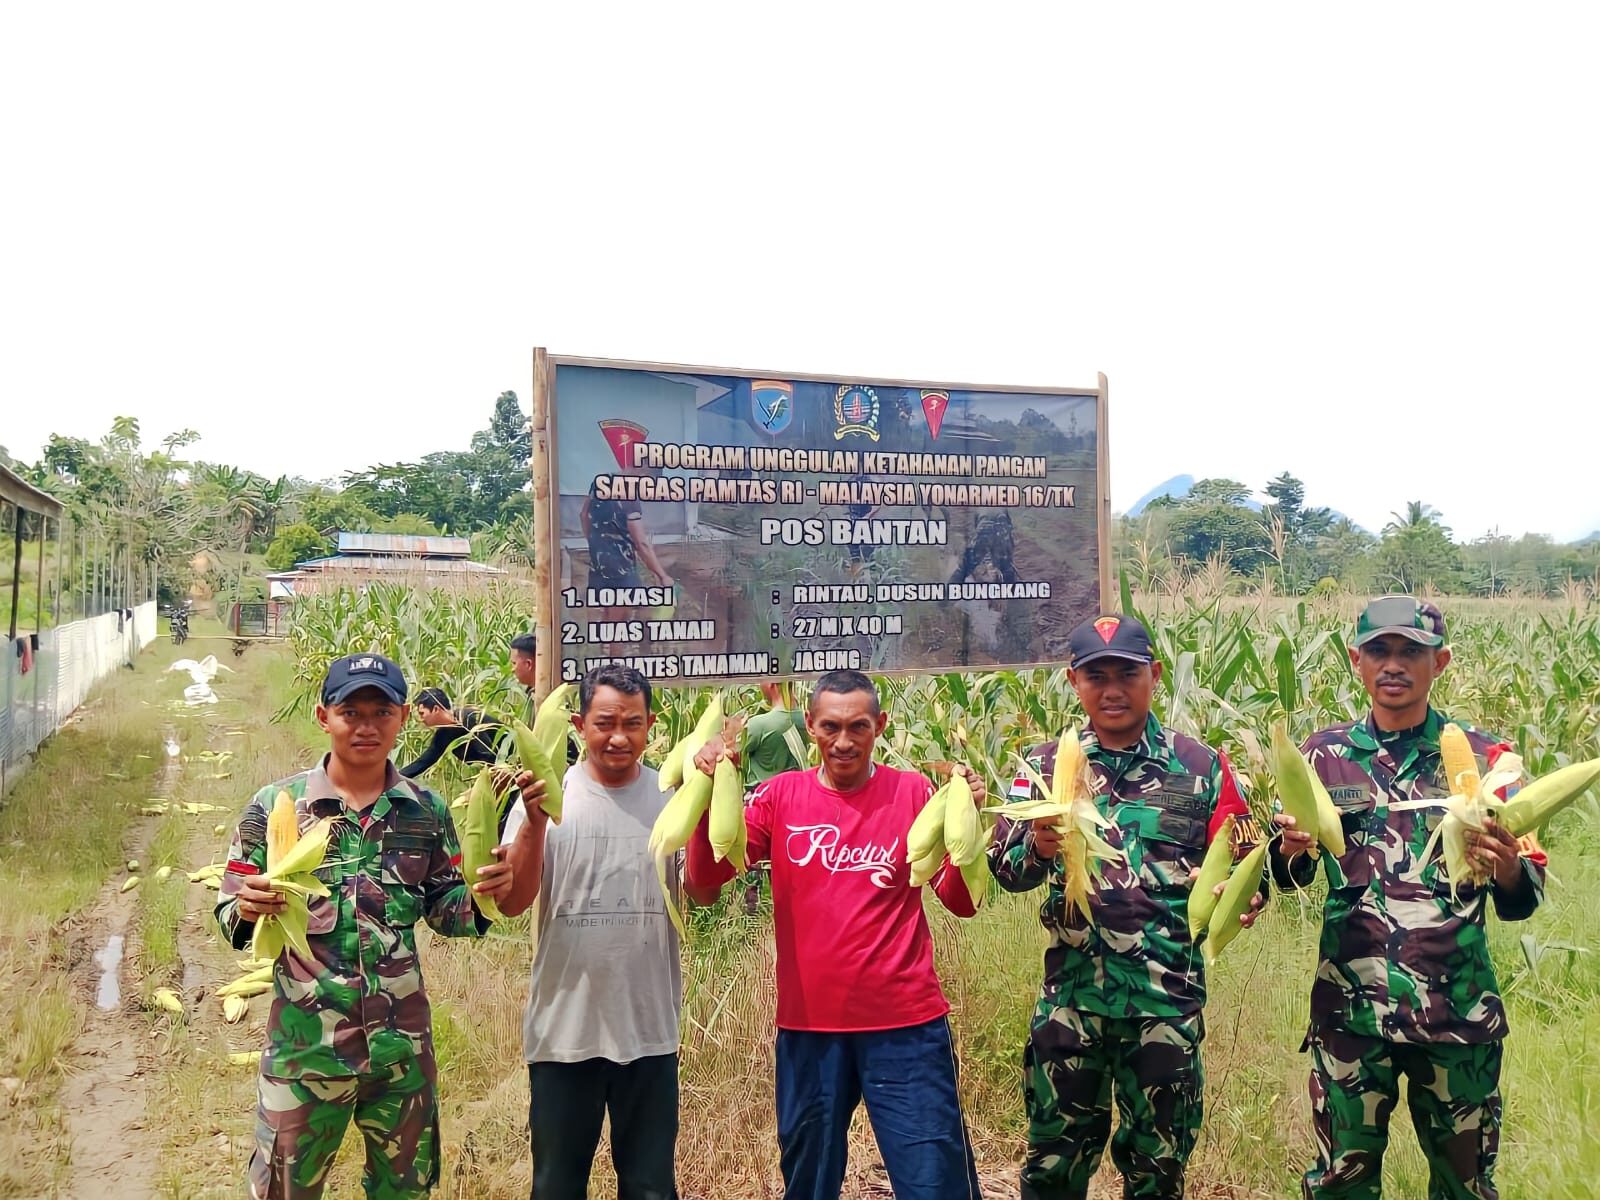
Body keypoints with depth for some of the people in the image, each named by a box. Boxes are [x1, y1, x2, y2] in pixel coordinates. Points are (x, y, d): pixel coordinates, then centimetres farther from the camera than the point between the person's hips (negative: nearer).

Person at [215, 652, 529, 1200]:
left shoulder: (427, 810, 0)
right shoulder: (275, 805, -5)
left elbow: (444, 911, 7)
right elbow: (229, 914, -1)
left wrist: (483, 891, -13)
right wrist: (248, 911, -24)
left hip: (404, 1046, 2)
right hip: (305, 1048, -2)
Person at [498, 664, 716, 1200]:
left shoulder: (671, 797, -2)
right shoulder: (549, 796, -5)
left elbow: (703, 892, -8)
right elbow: (512, 903, -10)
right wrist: (535, 821, -24)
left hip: (649, 1031, 1)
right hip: (563, 1030, 0)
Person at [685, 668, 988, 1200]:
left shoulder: (912, 792, -2)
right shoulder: (781, 795, 1)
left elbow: (960, 901, -3)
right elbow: (704, 879, -6)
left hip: (905, 1025, -2)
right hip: (808, 1027, 2)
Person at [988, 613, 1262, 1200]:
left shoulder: (1201, 766, 0)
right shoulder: (1045, 765, 2)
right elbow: (1004, 867, -1)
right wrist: (1037, 848, -24)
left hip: (1167, 997, 0)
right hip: (1071, 992, 1)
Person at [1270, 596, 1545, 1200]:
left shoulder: (1485, 757, 0)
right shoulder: (1325, 753, 2)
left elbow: (1521, 901, -1)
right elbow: (1291, 875, 6)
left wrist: (1506, 868, -24)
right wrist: (1291, 847, -17)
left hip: (1459, 1010, 0)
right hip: (1351, 1008, 0)